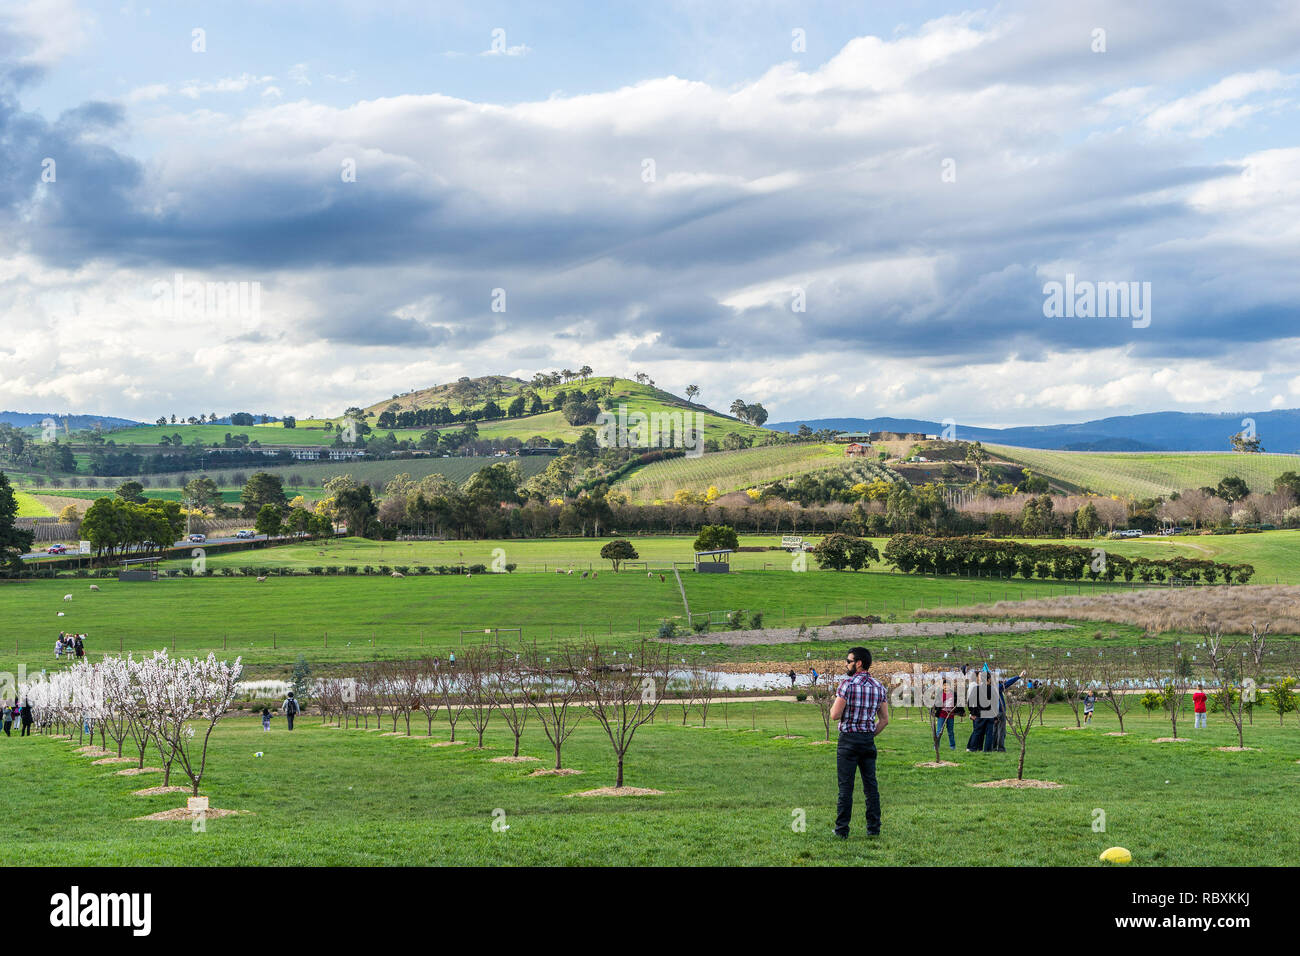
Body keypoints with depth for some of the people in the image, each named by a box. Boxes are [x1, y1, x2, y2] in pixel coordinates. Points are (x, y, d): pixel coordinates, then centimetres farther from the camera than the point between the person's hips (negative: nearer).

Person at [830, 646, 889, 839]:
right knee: (871, 785, 9)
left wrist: (835, 704, 6)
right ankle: (874, 828, 11)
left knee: (845, 786, -3)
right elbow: (884, 720, 9)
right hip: (869, 740, 5)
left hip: (849, 739, -5)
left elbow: (835, 715, -14)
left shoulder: (847, 684, -12)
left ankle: (842, 830, -1)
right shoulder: (879, 686, 8)